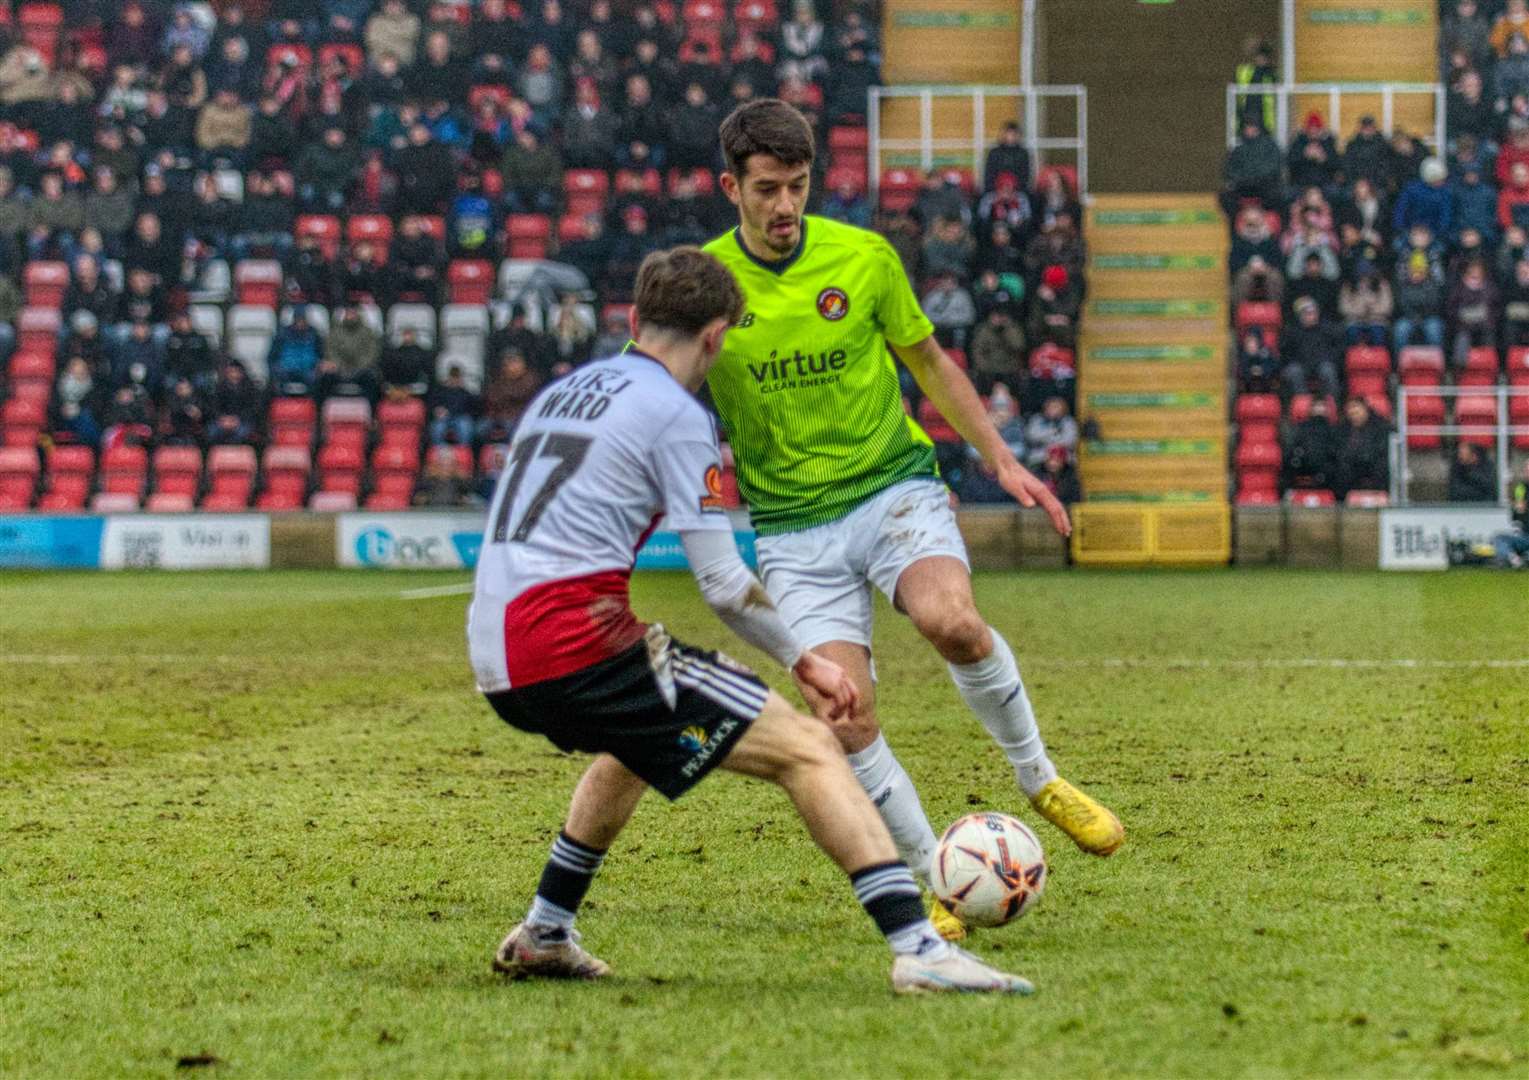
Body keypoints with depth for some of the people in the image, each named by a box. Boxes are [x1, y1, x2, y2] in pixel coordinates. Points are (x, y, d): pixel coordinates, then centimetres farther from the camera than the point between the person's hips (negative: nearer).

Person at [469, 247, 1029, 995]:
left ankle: (543, 936, 39)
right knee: (806, 750, -7)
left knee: (641, 742, 39)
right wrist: (802, 660, 8)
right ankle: (918, 949, -20)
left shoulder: (560, 391, 21)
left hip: (497, 665, 8)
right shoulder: (676, 415, -2)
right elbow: (722, 583, -6)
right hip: (577, 645, -8)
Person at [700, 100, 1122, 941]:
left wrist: (1001, 459, 10)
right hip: (794, 525, 0)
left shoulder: (862, 258, -2)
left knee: (949, 619, -31)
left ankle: (1038, 777, -7)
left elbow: (929, 362, 13)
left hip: (893, 486, 0)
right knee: (847, 718, -15)